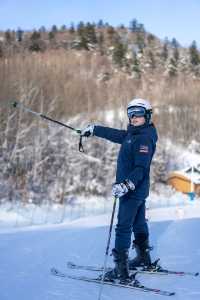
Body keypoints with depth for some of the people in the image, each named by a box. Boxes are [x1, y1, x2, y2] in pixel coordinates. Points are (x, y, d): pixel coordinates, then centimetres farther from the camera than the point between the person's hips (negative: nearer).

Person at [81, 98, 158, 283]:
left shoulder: (145, 138, -19)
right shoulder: (132, 134, 10)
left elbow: (141, 167, -28)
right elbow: (114, 134, 26)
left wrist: (126, 185, -39)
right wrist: (93, 129, 35)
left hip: (133, 190, -10)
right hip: (137, 189, 10)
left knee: (124, 227, -10)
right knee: (139, 223, 21)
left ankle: (122, 269, -10)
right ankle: (144, 258, 36)